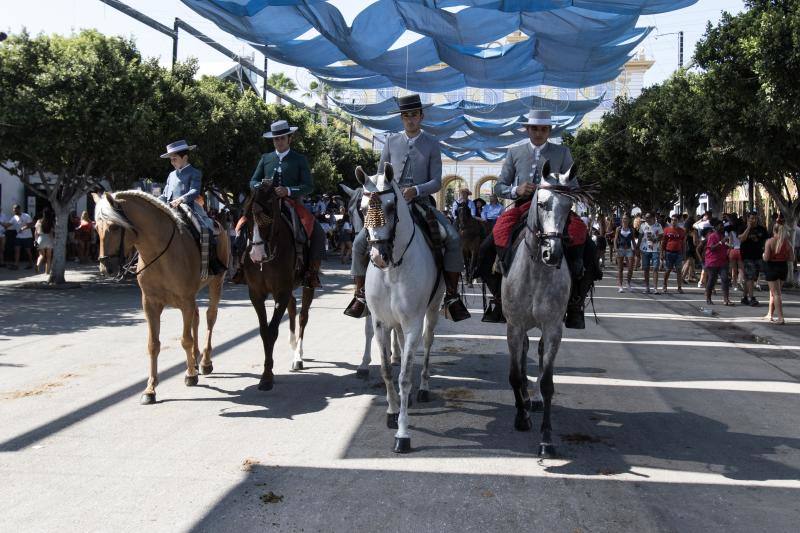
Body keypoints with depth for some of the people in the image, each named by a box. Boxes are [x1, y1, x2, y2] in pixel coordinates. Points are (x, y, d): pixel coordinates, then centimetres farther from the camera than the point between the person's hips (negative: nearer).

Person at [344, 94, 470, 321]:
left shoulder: (432, 144, 4)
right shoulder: (391, 141, 8)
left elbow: (436, 182, -3)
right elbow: (380, 175, 14)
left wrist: (416, 190, -21)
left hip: (421, 202, -1)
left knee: (453, 239, -23)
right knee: (360, 242, -14)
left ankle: (451, 296, -13)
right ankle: (360, 294, 3)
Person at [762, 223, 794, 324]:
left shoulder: (770, 241, -12)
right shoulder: (788, 242, -1)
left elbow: (766, 258, -16)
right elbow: (792, 258, 0)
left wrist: (763, 255, 5)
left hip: (772, 267, -4)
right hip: (783, 267, 4)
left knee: (776, 293, 0)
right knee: (773, 291, 20)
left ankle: (780, 318, -6)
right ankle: (770, 314, 29)